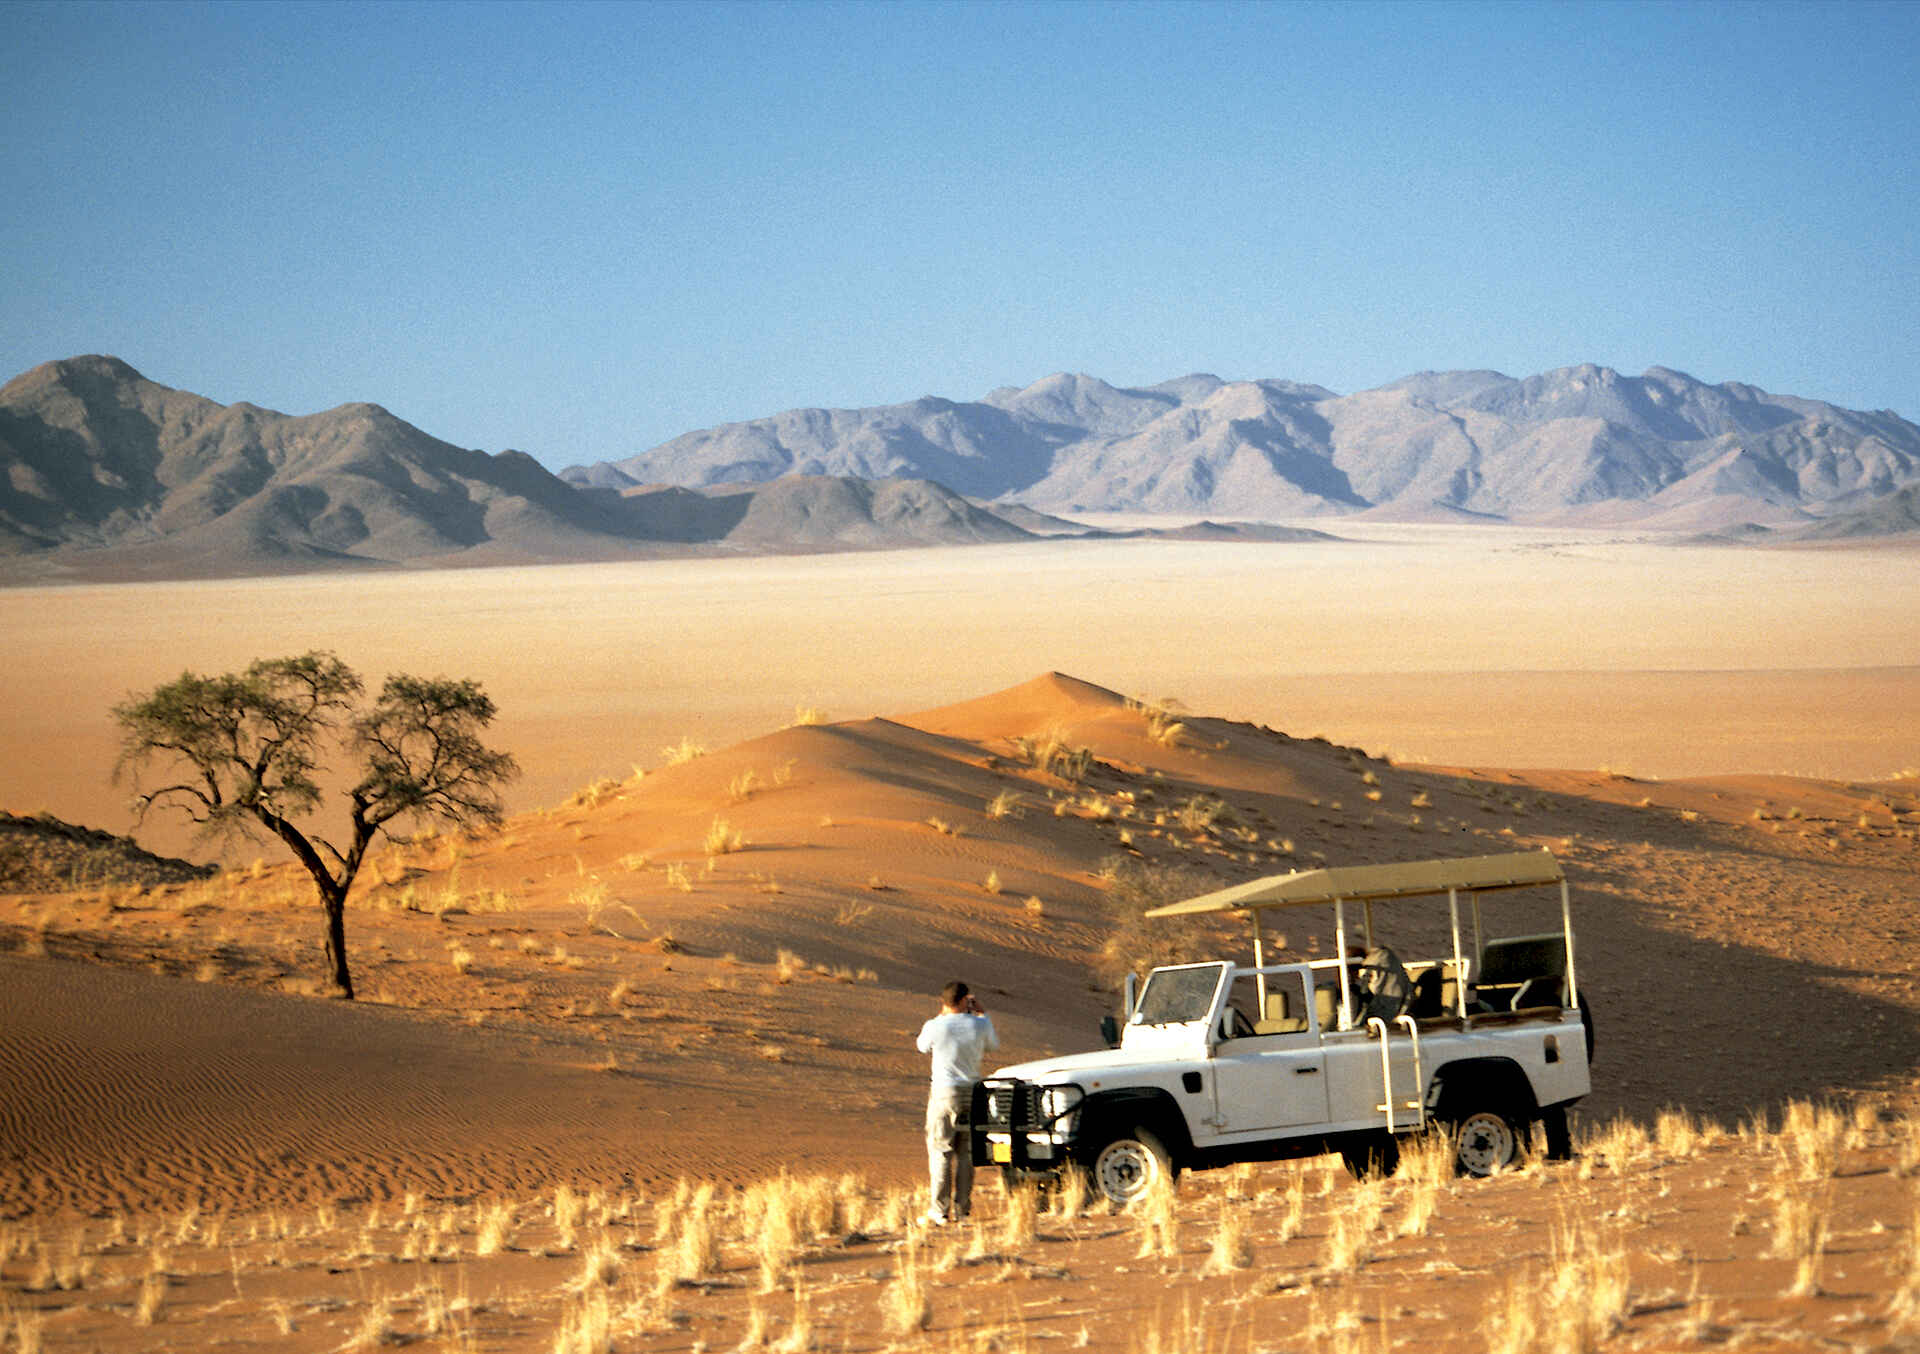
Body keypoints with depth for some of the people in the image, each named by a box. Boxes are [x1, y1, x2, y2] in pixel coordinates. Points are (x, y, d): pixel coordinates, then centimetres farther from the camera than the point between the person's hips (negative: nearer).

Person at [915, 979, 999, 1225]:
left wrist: (941, 1016, 19)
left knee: (940, 1152, 1)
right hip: (972, 1092, 3)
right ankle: (962, 1208, 12)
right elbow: (993, 1045, 17)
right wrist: (982, 1012, 24)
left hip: (944, 1092, -3)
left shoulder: (935, 1027, -10)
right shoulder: (980, 1025, -5)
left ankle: (939, 1210, -4)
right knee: (965, 1153, 11)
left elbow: (921, 1045, 12)